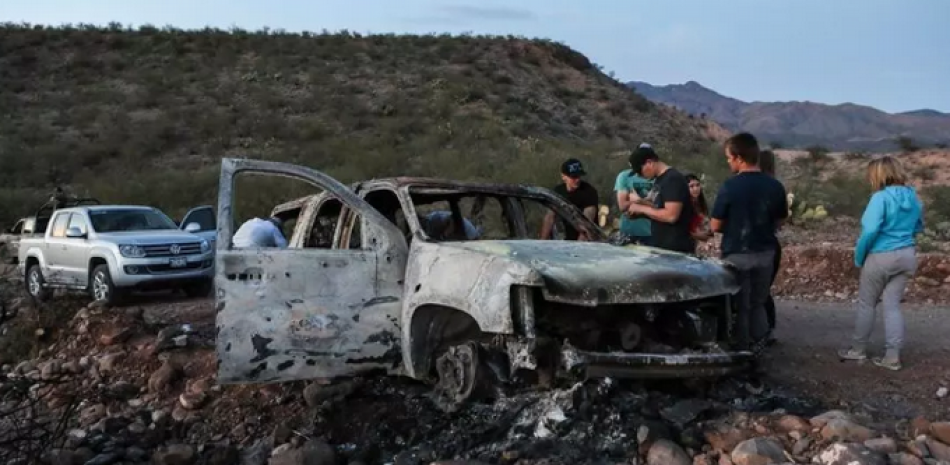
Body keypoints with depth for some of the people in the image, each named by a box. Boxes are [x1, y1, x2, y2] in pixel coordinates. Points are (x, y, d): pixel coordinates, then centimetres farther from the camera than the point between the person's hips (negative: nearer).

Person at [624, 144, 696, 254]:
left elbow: (671, 216, -24)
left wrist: (642, 208, -15)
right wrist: (636, 209, 6)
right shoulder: (659, 179, 14)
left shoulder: (673, 179, -16)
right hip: (659, 246, 9)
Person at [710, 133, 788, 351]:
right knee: (758, 304, 19)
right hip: (765, 253, 5)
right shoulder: (775, 186, -2)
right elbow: (779, 221, 9)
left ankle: (742, 351, 15)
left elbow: (715, 226, -10)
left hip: (737, 254, -4)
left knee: (739, 307, 8)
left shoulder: (730, 186, -16)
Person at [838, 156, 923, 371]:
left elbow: (870, 230, -24)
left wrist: (858, 256, -13)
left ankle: (858, 349, 21)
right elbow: (919, 227, 17)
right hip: (906, 256, 6)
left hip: (881, 257, -6)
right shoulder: (913, 196, 5)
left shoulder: (881, 197, -18)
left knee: (866, 304, 9)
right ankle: (893, 356, 9)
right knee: (892, 305, 10)